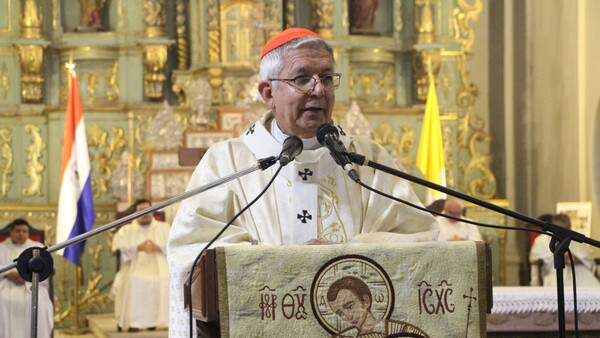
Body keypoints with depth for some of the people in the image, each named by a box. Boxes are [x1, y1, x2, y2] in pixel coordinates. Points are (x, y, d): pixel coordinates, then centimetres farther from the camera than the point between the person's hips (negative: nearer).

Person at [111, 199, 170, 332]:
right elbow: (118, 250, 0)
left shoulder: (164, 228, 19)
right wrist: (138, 248, -15)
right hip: (135, 271, 0)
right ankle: (133, 323, -32)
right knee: (133, 282, -34)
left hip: (160, 270, 1)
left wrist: (159, 248, -10)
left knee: (166, 281, -32)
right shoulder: (125, 230, 16)